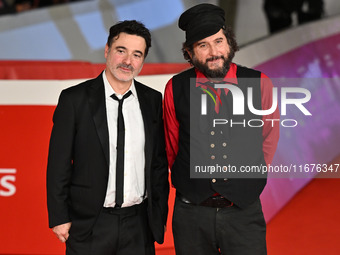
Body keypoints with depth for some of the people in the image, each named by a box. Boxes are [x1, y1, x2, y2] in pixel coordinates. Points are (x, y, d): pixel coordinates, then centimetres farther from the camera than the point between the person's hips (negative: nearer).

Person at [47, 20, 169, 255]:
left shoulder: (153, 100, 5)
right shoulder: (74, 99, -5)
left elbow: (159, 162, 10)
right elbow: (59, 163, -4)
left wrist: (160, 215, 8)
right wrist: (59, 218, -6)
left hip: (139, 226, 3)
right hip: (90, 225, -3)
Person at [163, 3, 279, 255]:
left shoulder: (259, 84, -2)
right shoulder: (175, 88, -1)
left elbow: (268, 140, 9)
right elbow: (172, 149, 10)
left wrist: (244, 186, 10)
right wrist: (192, 185, 11)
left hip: (244, 212, 0)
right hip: (192, 214, 1)